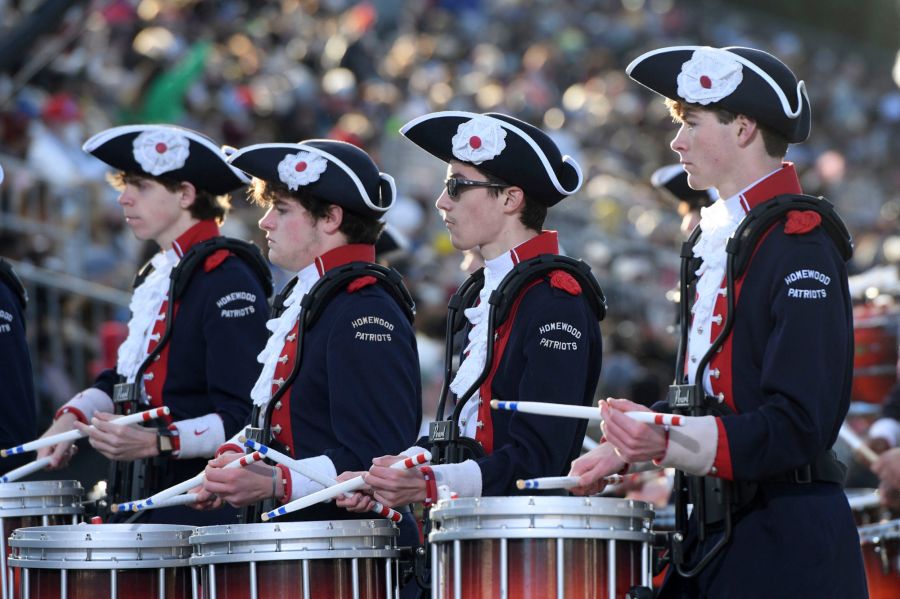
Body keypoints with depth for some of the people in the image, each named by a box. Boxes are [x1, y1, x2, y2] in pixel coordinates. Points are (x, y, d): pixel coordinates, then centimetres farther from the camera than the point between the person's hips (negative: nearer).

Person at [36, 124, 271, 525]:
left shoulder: (227, 281, -13)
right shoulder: (157, 276, 16)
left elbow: (243, 419, -20)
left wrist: (155, 442, -30)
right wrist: (74, 416, 7)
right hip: (146, 506, 8)